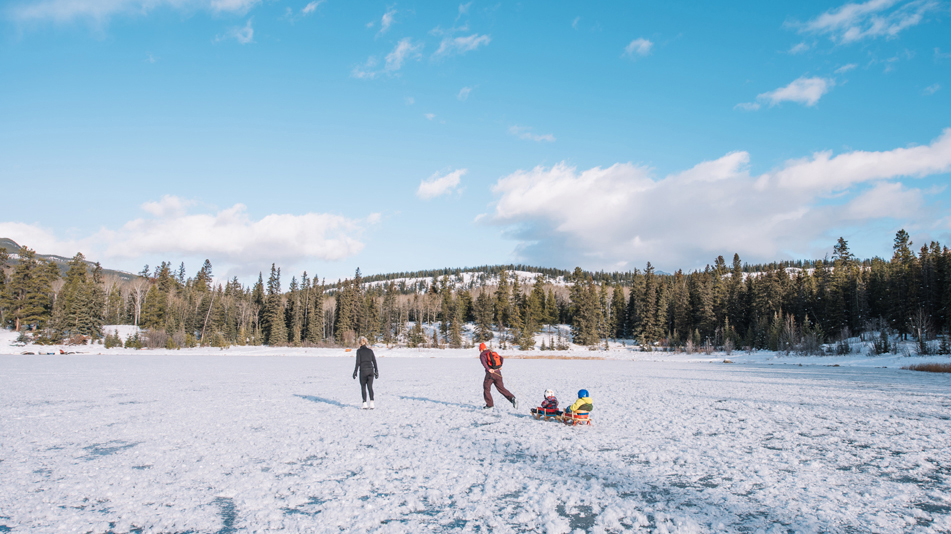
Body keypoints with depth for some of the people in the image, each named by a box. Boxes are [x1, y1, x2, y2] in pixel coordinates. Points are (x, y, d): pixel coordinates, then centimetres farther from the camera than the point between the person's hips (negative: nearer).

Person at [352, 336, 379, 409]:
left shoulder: (359, 351, -2)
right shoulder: (370, 350, 9)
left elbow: (358, 362, -7)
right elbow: (374, 361, 8)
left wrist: (355, 372, -2)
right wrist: (376, 371, 14)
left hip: (363, 370, -3)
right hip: (370, 370, 3)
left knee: (363, 387, 8)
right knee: (370, 387, 7)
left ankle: (365, 404, 2)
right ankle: (371, 403, -2)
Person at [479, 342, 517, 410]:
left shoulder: (482, 355, 0)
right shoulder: (493, 353, 20)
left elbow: (483, 361, -21)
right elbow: (501, 358, 28)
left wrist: (488, 369, -33)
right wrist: (500, 366, 42)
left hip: (490, 373, -5)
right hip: (498, 373, 6)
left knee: (486, 389, 13)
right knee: (501, 388, 9)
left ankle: (489, 405, 14)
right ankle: (512, 399, -11)